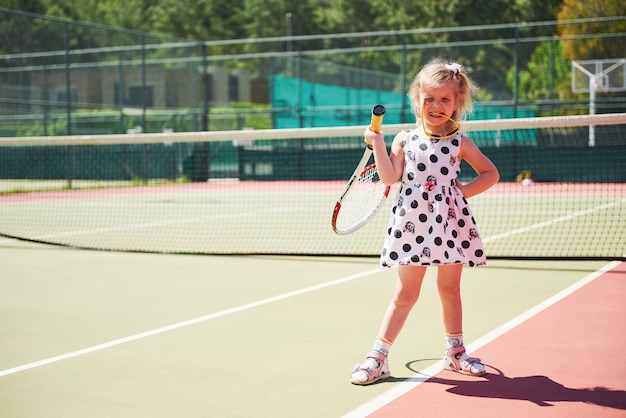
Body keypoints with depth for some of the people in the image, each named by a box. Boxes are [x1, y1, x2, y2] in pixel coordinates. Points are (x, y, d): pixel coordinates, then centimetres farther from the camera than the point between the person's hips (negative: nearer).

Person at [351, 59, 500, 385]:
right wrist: (377, 144, -9)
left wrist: (464, 190, -1)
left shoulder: (460, 143, 4)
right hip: (413, 225, -1)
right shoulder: (404, 140, 3)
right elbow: (389, 177, -8)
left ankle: (455, 352, 27)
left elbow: (490, 173, 12)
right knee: (405, 294, 1)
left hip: (450, 223, 1)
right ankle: (377, 357, 7)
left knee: (450, 289, 12)